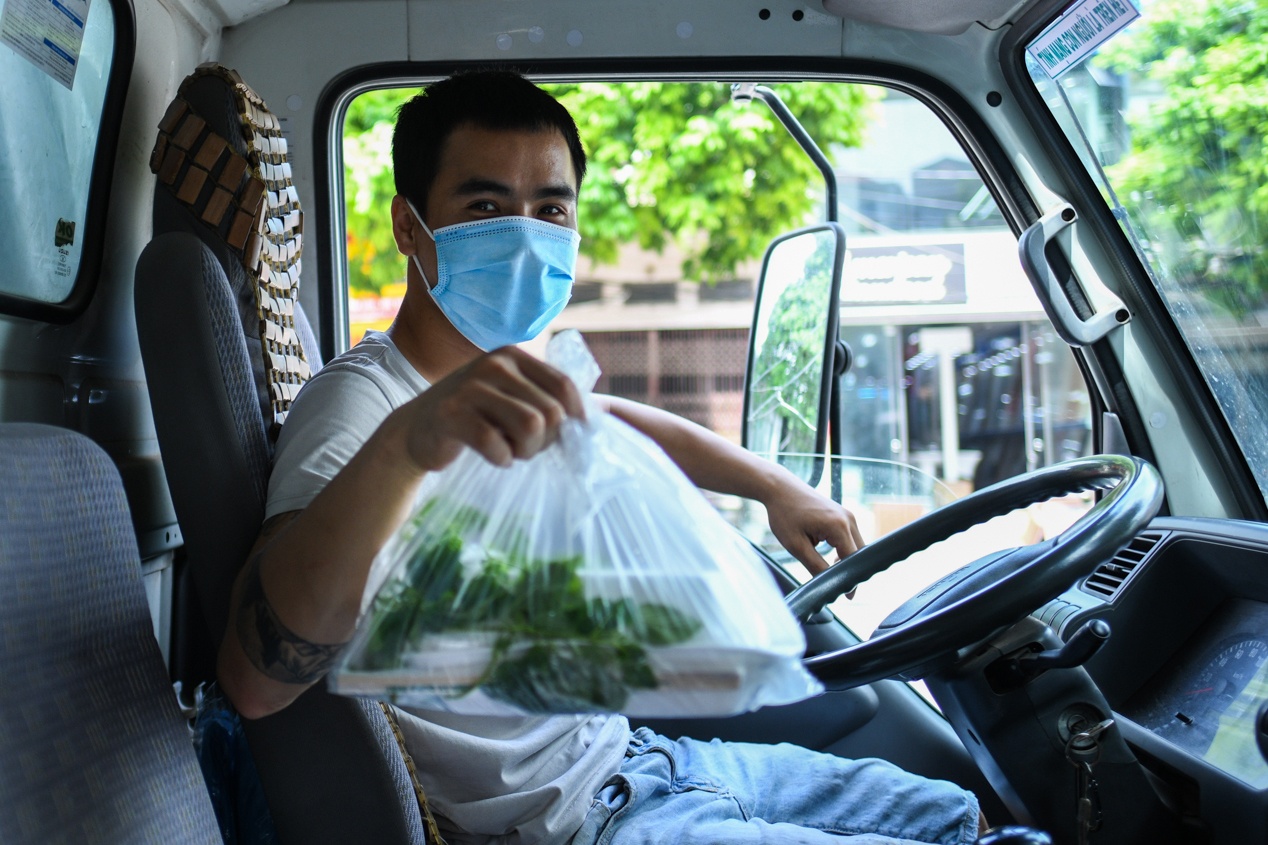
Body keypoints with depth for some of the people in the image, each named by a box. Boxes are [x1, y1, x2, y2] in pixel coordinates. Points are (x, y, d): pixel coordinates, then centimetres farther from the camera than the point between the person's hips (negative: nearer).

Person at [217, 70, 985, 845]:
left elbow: (612, 420, 29)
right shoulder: (362, 401, -22)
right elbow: (257, 680, -38)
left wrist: (773, 484, 21)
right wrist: (403, 446, -54)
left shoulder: (505, 393, 5)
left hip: (633, 753, 9)